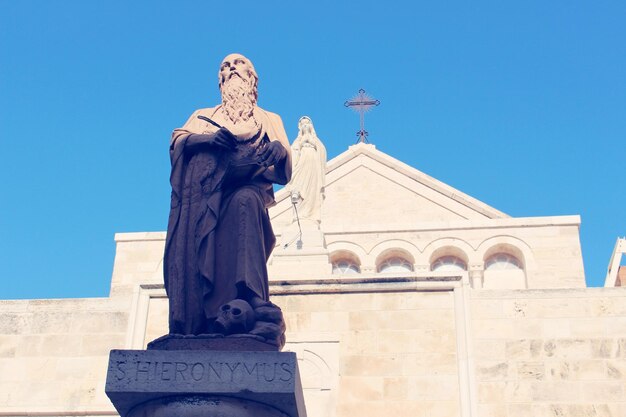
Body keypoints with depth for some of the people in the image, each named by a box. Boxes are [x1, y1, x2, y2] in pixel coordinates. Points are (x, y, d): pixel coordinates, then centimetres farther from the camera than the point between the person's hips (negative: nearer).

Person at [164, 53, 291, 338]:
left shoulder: (269, 119, 28)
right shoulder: (203, 116, 31)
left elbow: (285, 172, 14)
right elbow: (178, 140, 10)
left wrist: (278, 151, -11)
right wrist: (209, 139, -11)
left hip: (246, 188, -2)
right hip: (205, 191, 2)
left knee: (244, 201, -37)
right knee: (194, 252, -22)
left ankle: (252, 300, -52)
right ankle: (193, 329, -31)